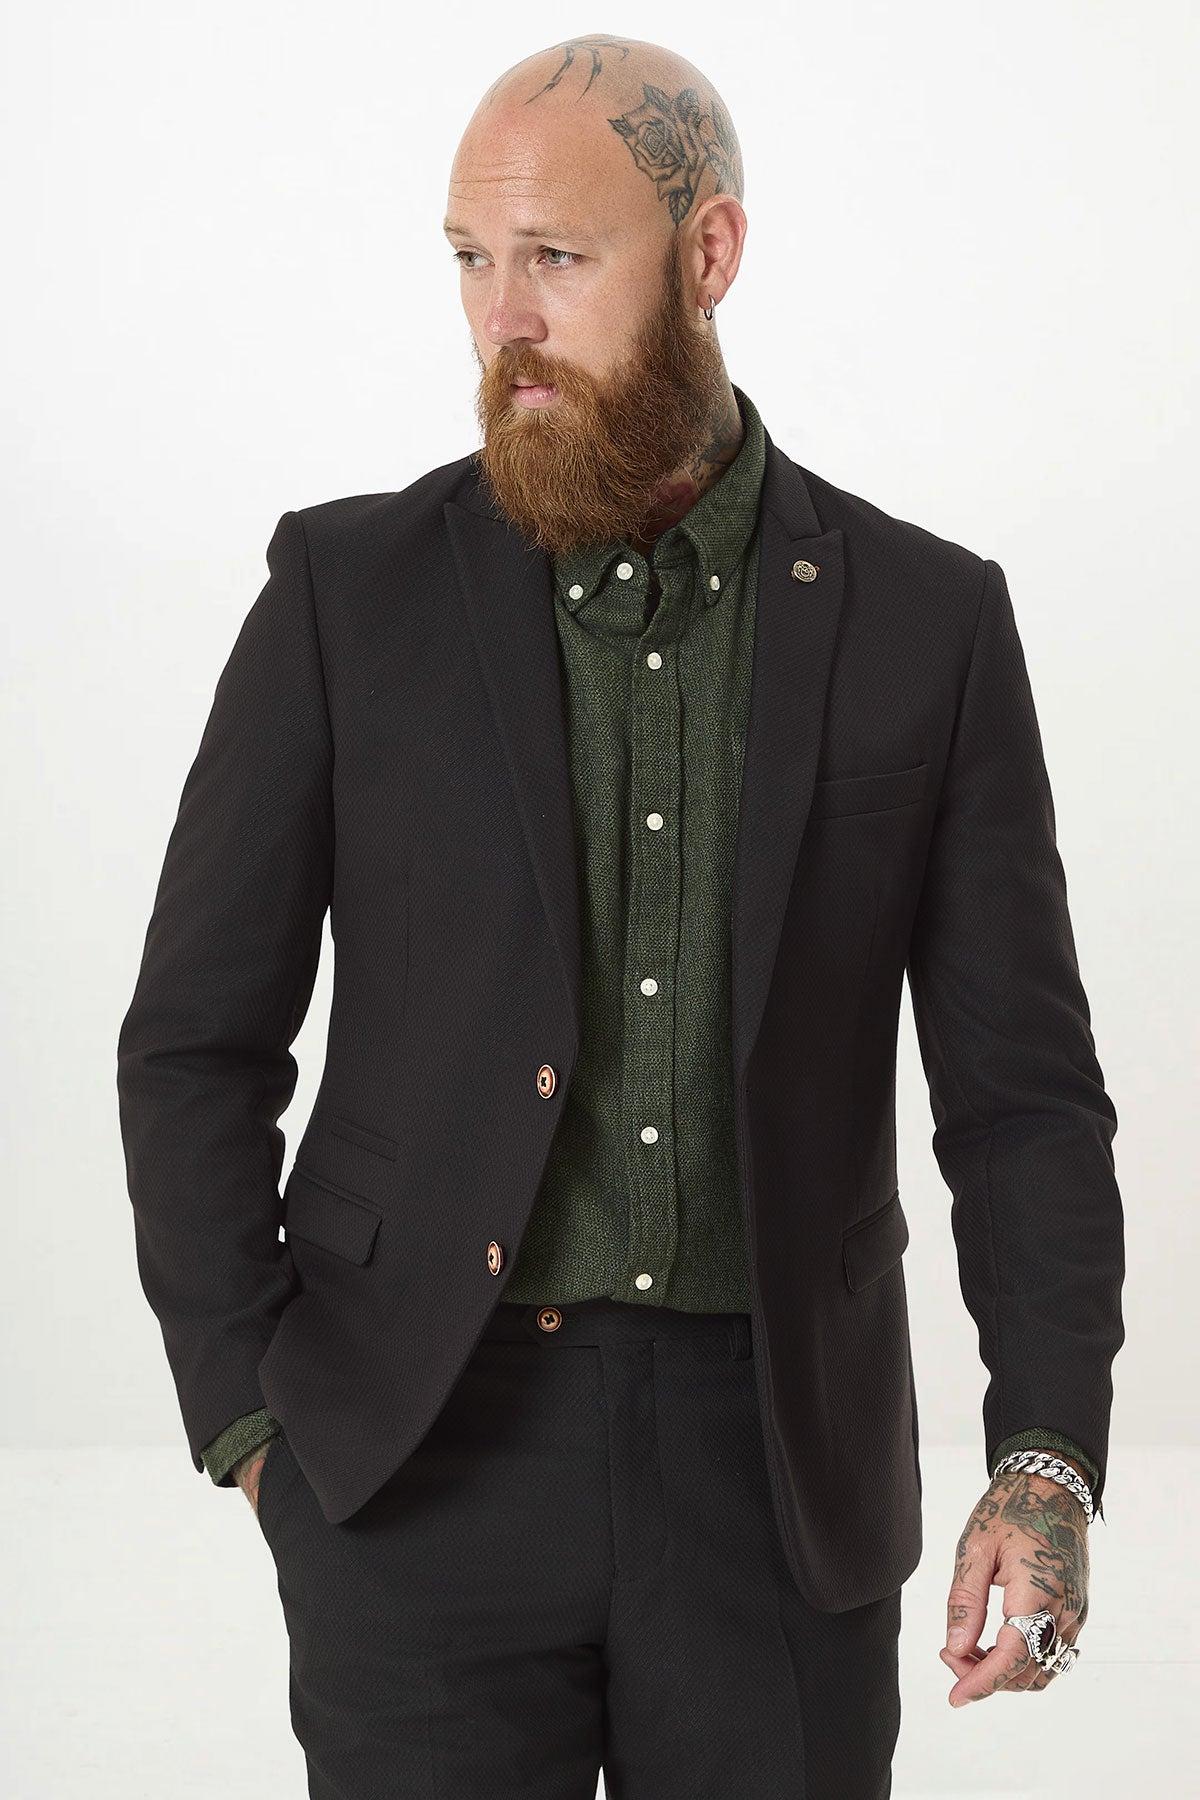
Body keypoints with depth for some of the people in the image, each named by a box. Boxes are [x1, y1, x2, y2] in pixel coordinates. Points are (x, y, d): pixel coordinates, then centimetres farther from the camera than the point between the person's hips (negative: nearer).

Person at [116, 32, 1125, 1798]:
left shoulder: (926, 620, 2)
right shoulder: (351, 591, 1)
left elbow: (1020, 1083, 3)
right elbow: (195, 1041, 3)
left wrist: (1046, 1457, -8)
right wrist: (250, 1422, -4)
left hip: (780, 1468, 1)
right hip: (422, 1464, 0)